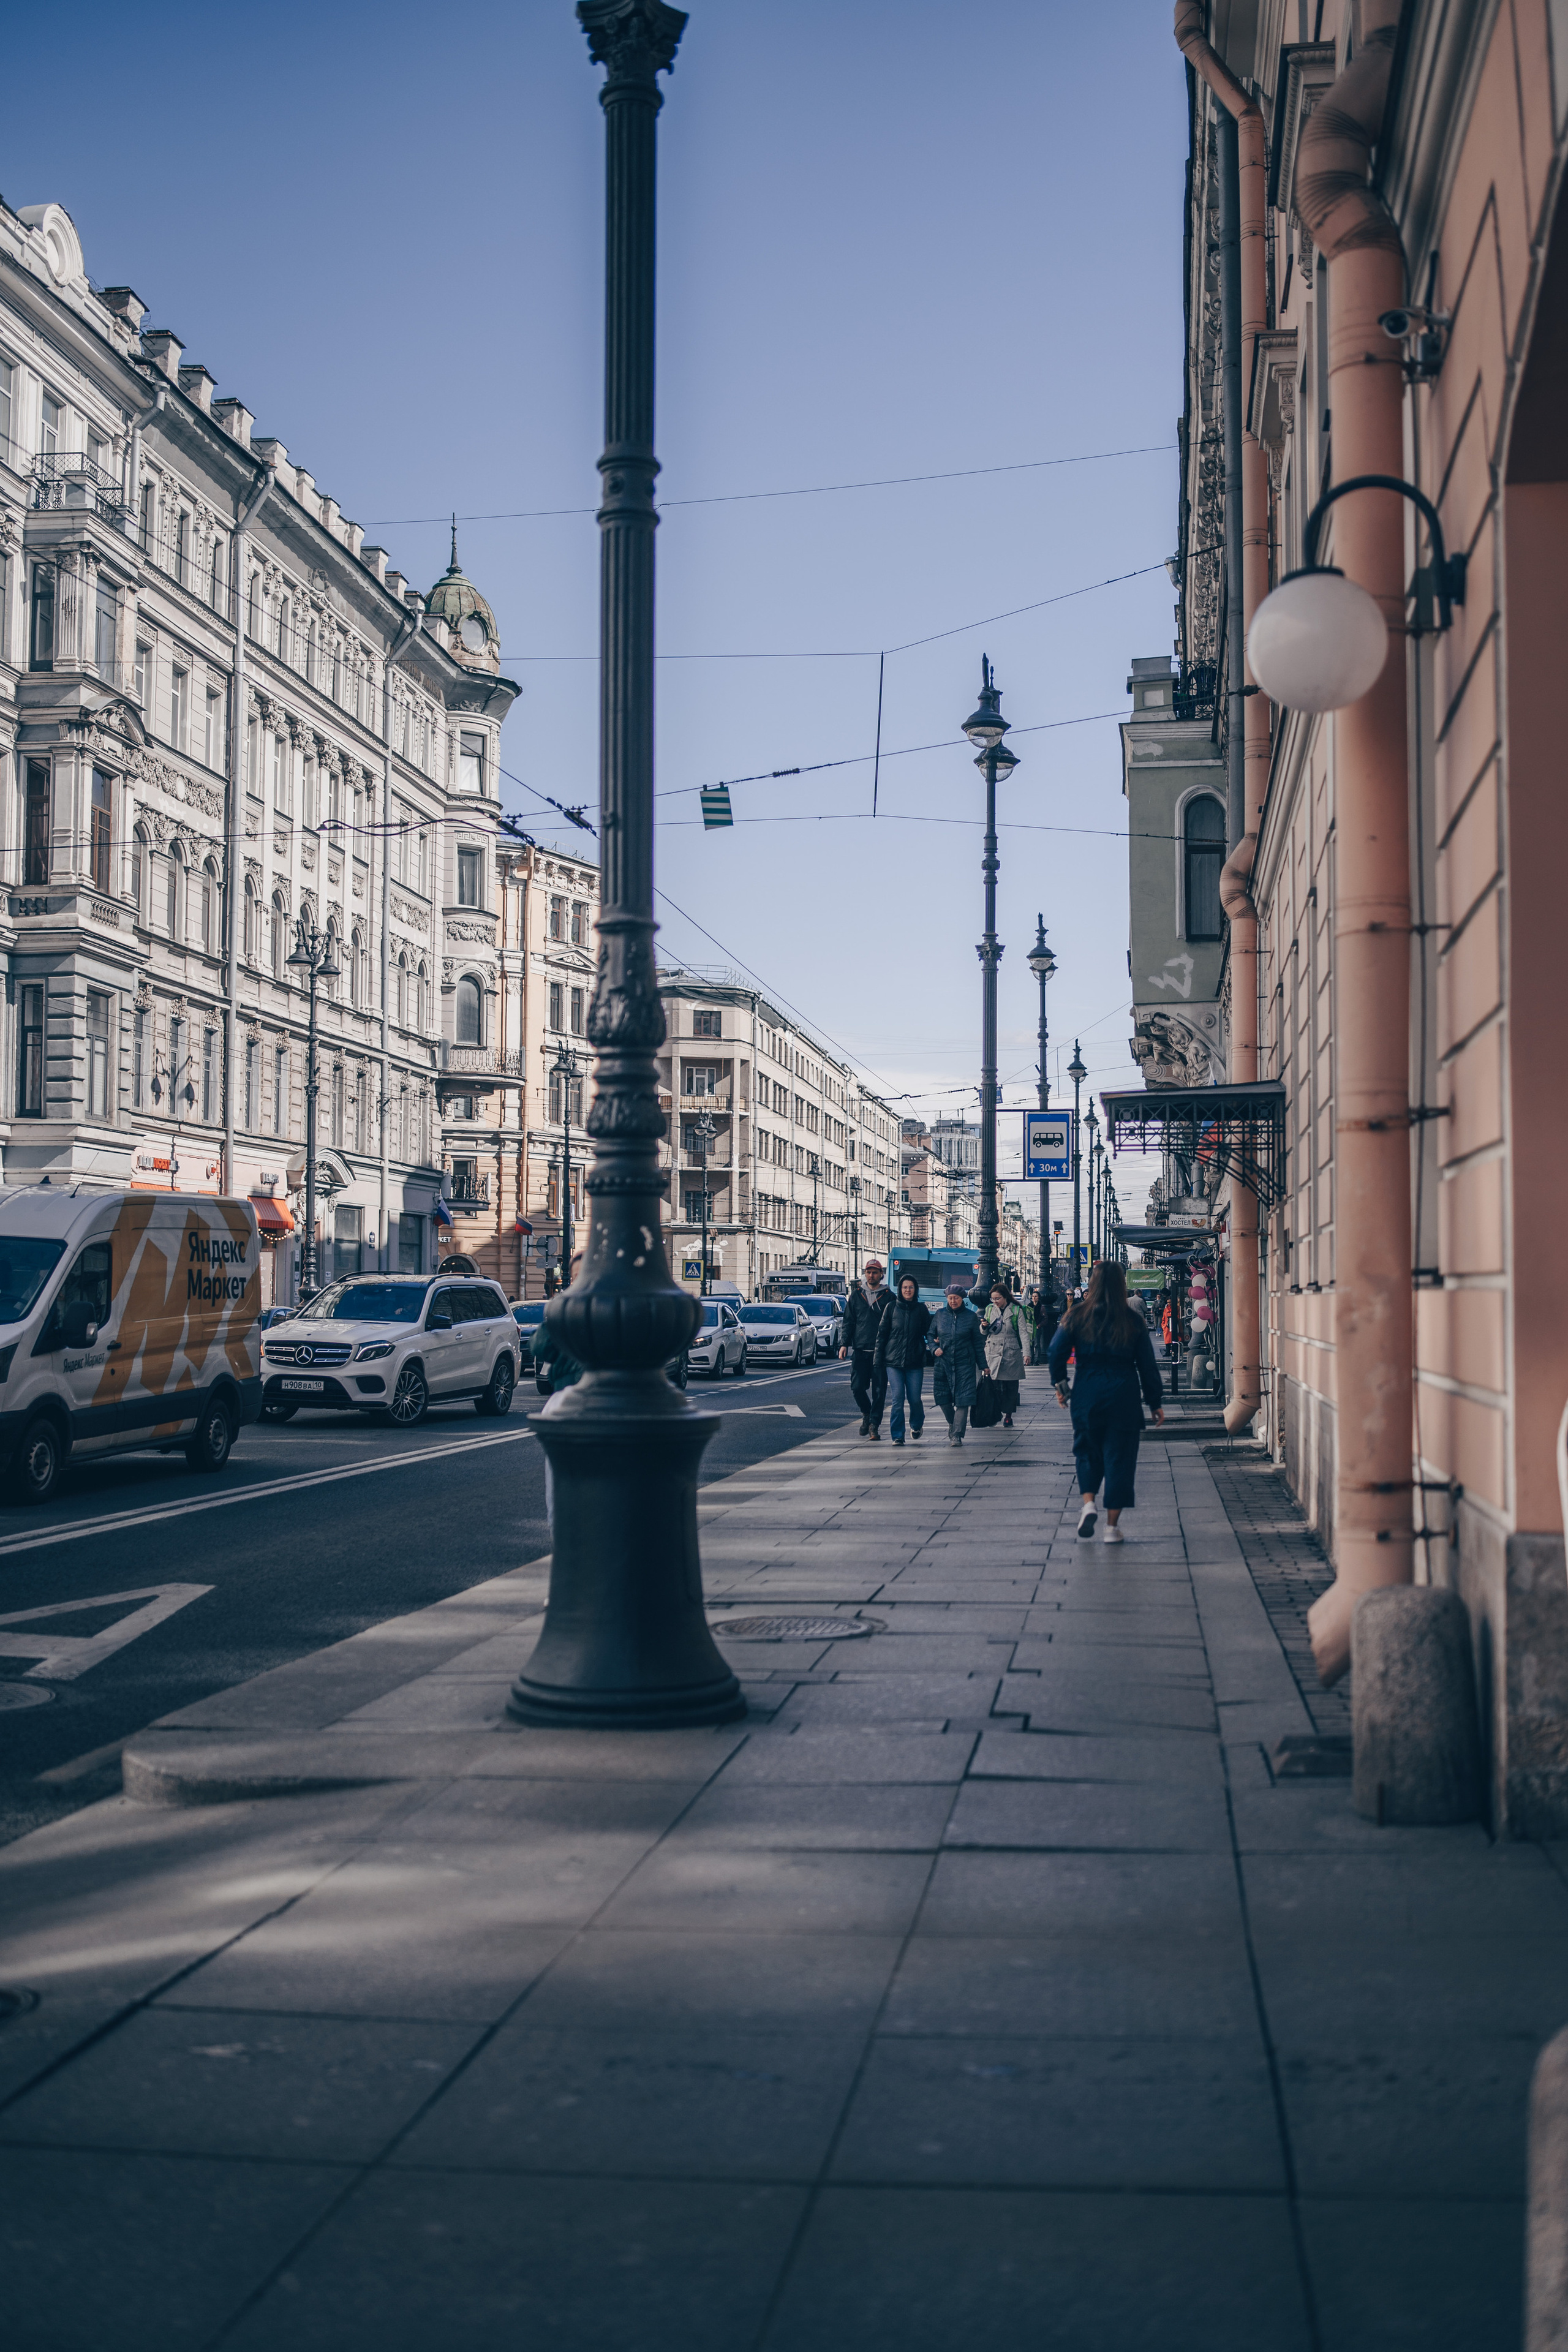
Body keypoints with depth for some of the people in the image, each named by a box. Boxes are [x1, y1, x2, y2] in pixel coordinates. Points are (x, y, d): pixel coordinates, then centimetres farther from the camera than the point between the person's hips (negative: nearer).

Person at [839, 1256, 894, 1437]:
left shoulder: (889, 1297, 4)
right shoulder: (856, 1296, 12)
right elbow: (848, 1322, 13)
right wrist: (845, 1344, 2)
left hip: (881, 1352, -2)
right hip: (860, 1351, 2)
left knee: (879, 1390, -3)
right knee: (857, 1387, -2)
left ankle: (874, 1424, 3)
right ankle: (866, 1413, 23)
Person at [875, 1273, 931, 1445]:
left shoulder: (921, 1310, 6)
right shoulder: (892, 1308, 5)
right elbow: (882, 1334, 7)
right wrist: (878, 1359, 3)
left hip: (915, 1362, 0)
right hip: (893, 1360, 0)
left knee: (915, 1399, 0)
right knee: (898, 1399, -8)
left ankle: (916, 1424, 30)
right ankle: (897, 1436, 0)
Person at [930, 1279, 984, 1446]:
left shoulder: (971, 1317, 2)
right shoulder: (940, 1314, 6)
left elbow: (978, 1343, 6)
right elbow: (931, 1335, 15)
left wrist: (983, 1365, 5)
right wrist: (935, 1348, -4)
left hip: (965, 1364, -2)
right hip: (943, 1363, 2)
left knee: (963, 1400, -8)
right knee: (942, 1397, 3)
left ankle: (957, 1435, -7)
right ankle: (953, 1423, 31)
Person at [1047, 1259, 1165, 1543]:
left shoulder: (1077, 1317, -2)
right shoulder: (1132, 1321, -1)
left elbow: (1056, 1354, -3)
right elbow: (1147, 1365, 3)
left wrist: (1060, 1385, 12)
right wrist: (1155, 1402, 10)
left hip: (1086, 1395, 1)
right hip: (1124, 1397, -1)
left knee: (1088, 1450, 19)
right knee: (1119, 1456, 5)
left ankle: (1088, 1502, -3)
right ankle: (1112, 1526, 4)